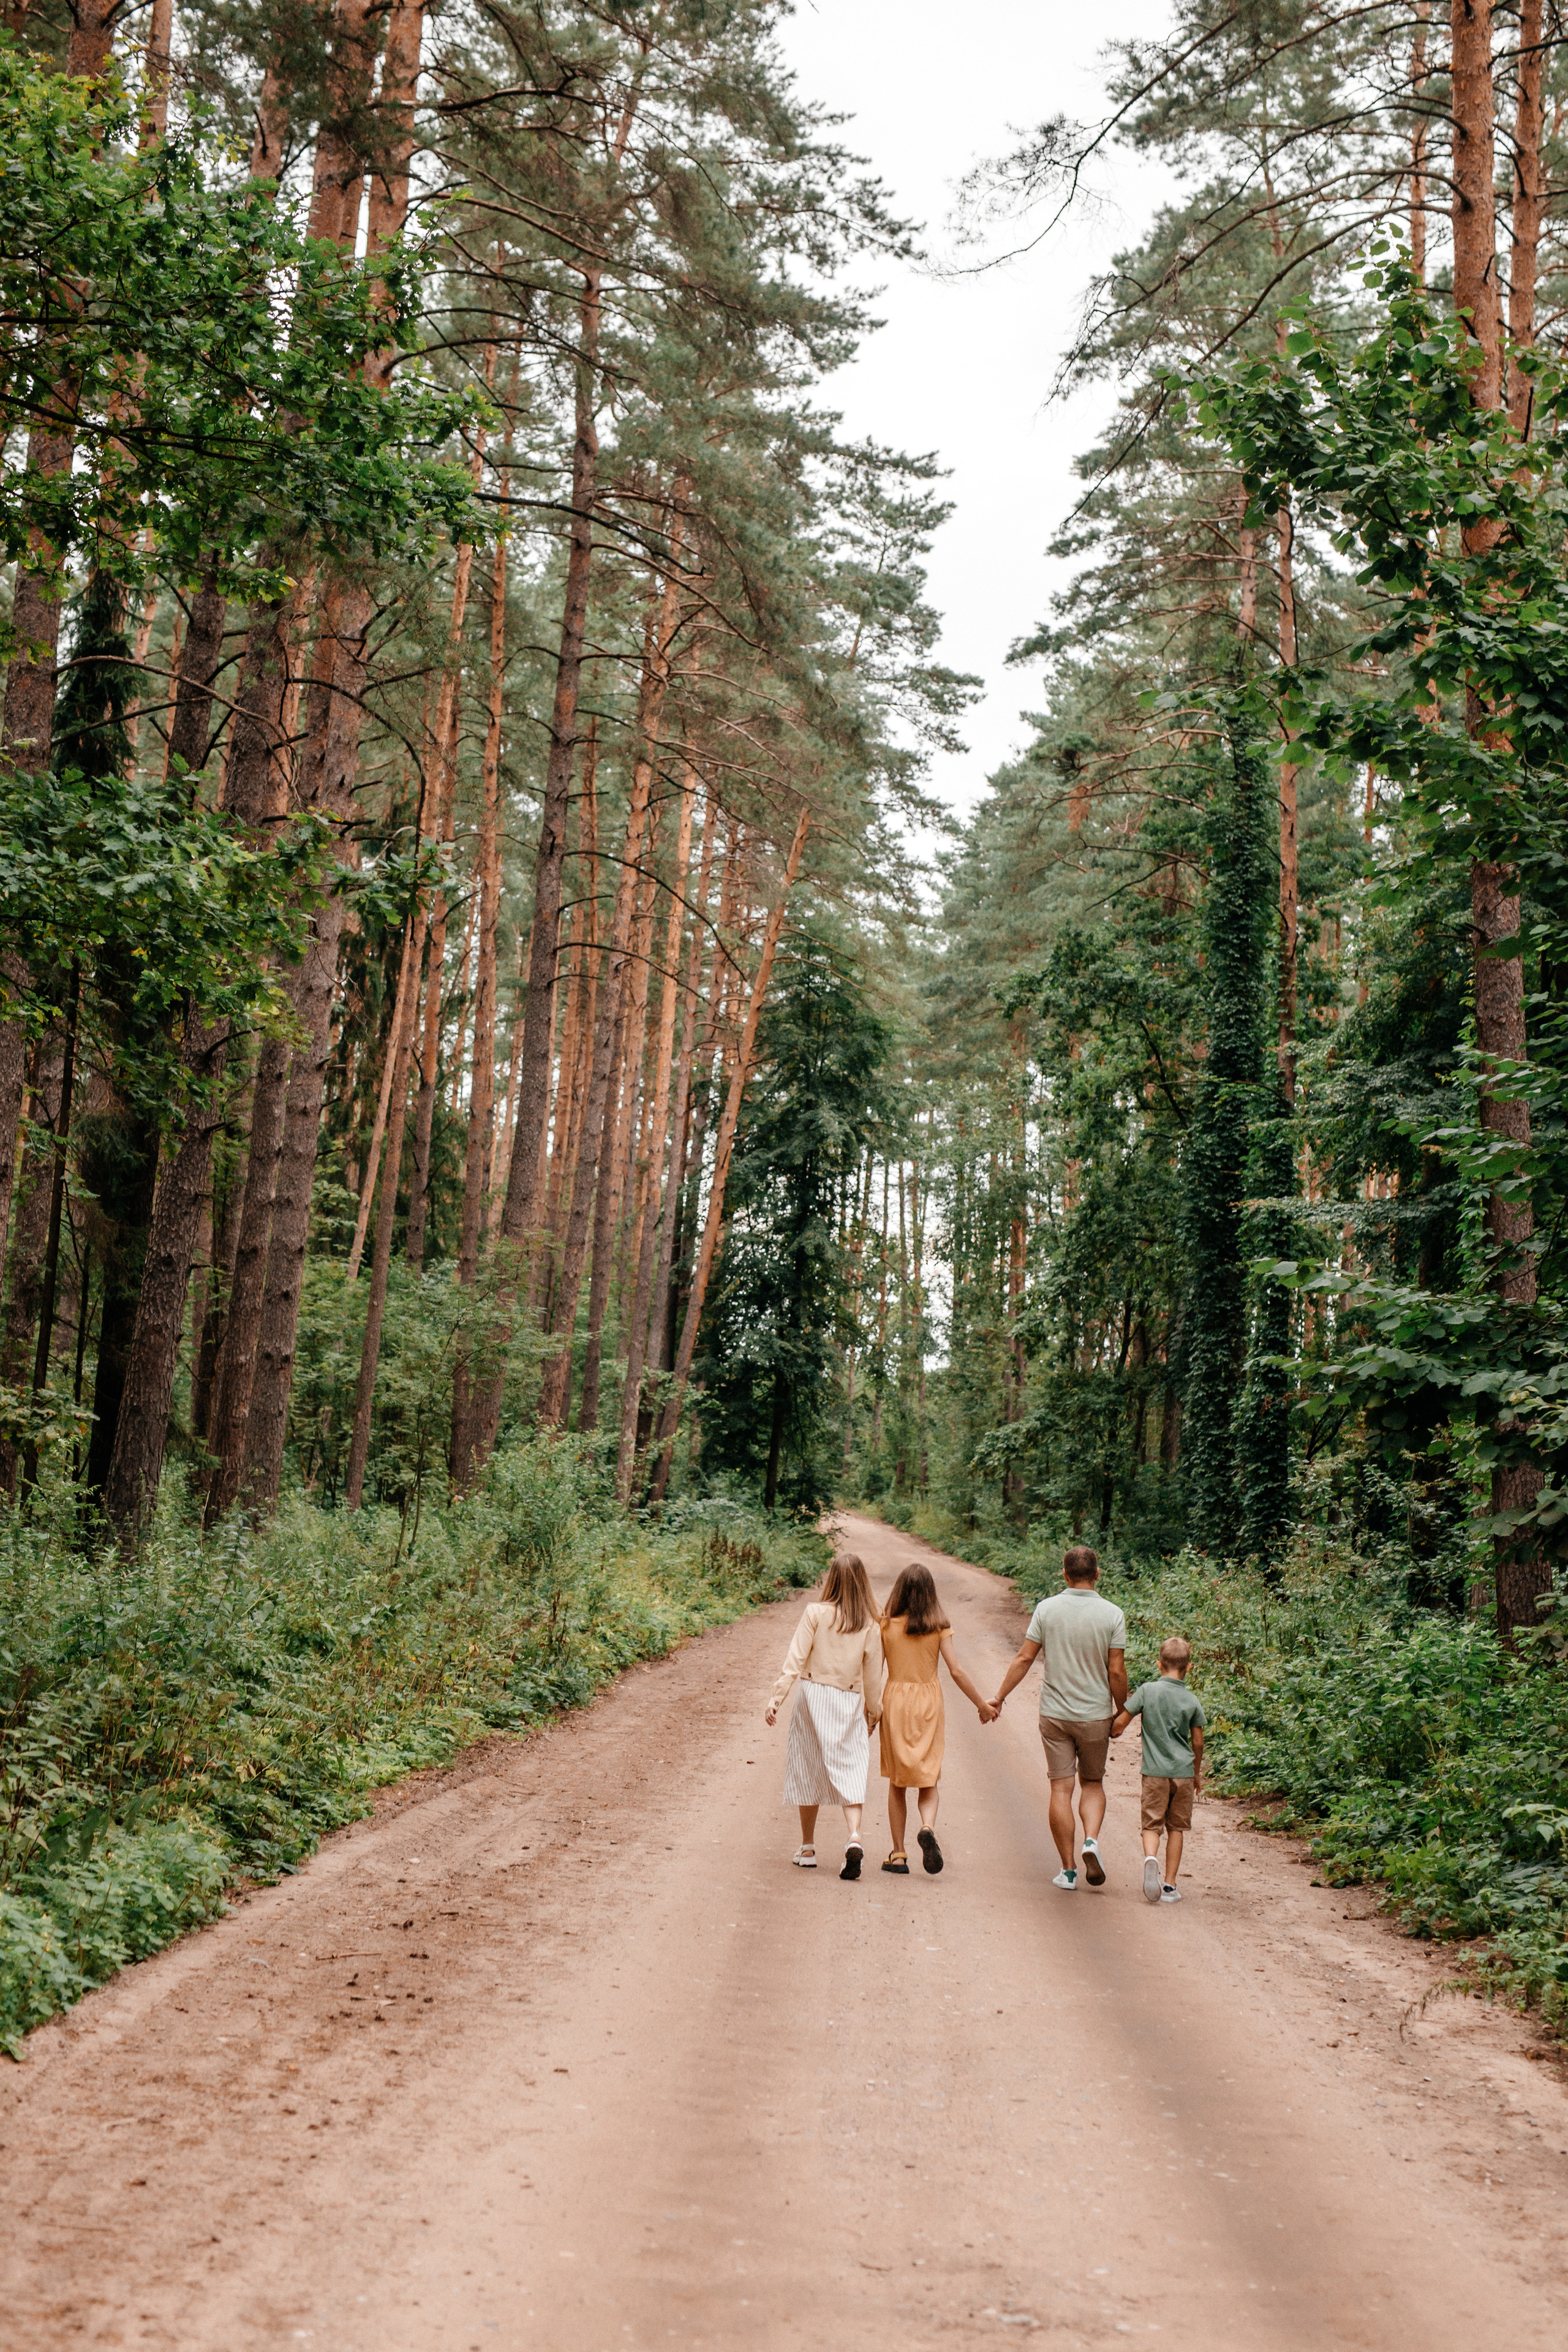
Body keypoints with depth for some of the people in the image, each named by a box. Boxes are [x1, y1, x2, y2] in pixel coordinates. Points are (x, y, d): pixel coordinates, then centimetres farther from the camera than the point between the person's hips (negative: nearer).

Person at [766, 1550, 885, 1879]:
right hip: (850, 1704, 1)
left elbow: (796, 1659, -9)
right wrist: (873, 1711, 16)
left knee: (808, 1771, 11)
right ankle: (854, 1837, -18)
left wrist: (777, 1697, -6)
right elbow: (873, 1675, 4)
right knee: (850, 1772, 4)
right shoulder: (870, 1625, -2)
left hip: (813, 1696, -1)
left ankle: (807, 1849, 20)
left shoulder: (816, 1613, -7)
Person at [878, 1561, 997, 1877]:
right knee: (928, 1779, 10)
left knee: (897, 1783, 11)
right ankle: (928, 1827, -20)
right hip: (929, 1703, 0)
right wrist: (981, 1705, 5)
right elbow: (956, 1671, -6)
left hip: (895, 1700, 0)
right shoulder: (939, 1627, -4)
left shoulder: (886, 1624, -5)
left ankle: (898, 1855, 10)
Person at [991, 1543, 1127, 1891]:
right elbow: (1117, 1672, -8)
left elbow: (1024, 1658, -4)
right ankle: (1092, 1840, -7)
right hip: (1096, 1715, 0)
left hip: (1054, 1714, 0)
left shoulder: (1047, 1609, -5)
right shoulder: (1112, 1614, -8)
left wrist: (999, 1698, 5)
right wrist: (1121, 1712, 6)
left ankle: (1068, 1870, 7)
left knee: (1061, 1789, 5)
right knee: (1092, 1783, 18)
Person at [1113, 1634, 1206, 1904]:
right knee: (1176, 1827, 12)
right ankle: (1170, 1885, 12)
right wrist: (1197, 1773, 20)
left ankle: (1150, 1858, -25)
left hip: (1155, 1772, -1)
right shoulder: (1192, 1701, -2)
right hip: (1184, 1771, 2)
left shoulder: (1147, 1691, -7)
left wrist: (1113, 1732, 20)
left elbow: (1120, 1723, -3)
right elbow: (1198, 1742, 5)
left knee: (1152, 1824, 5)